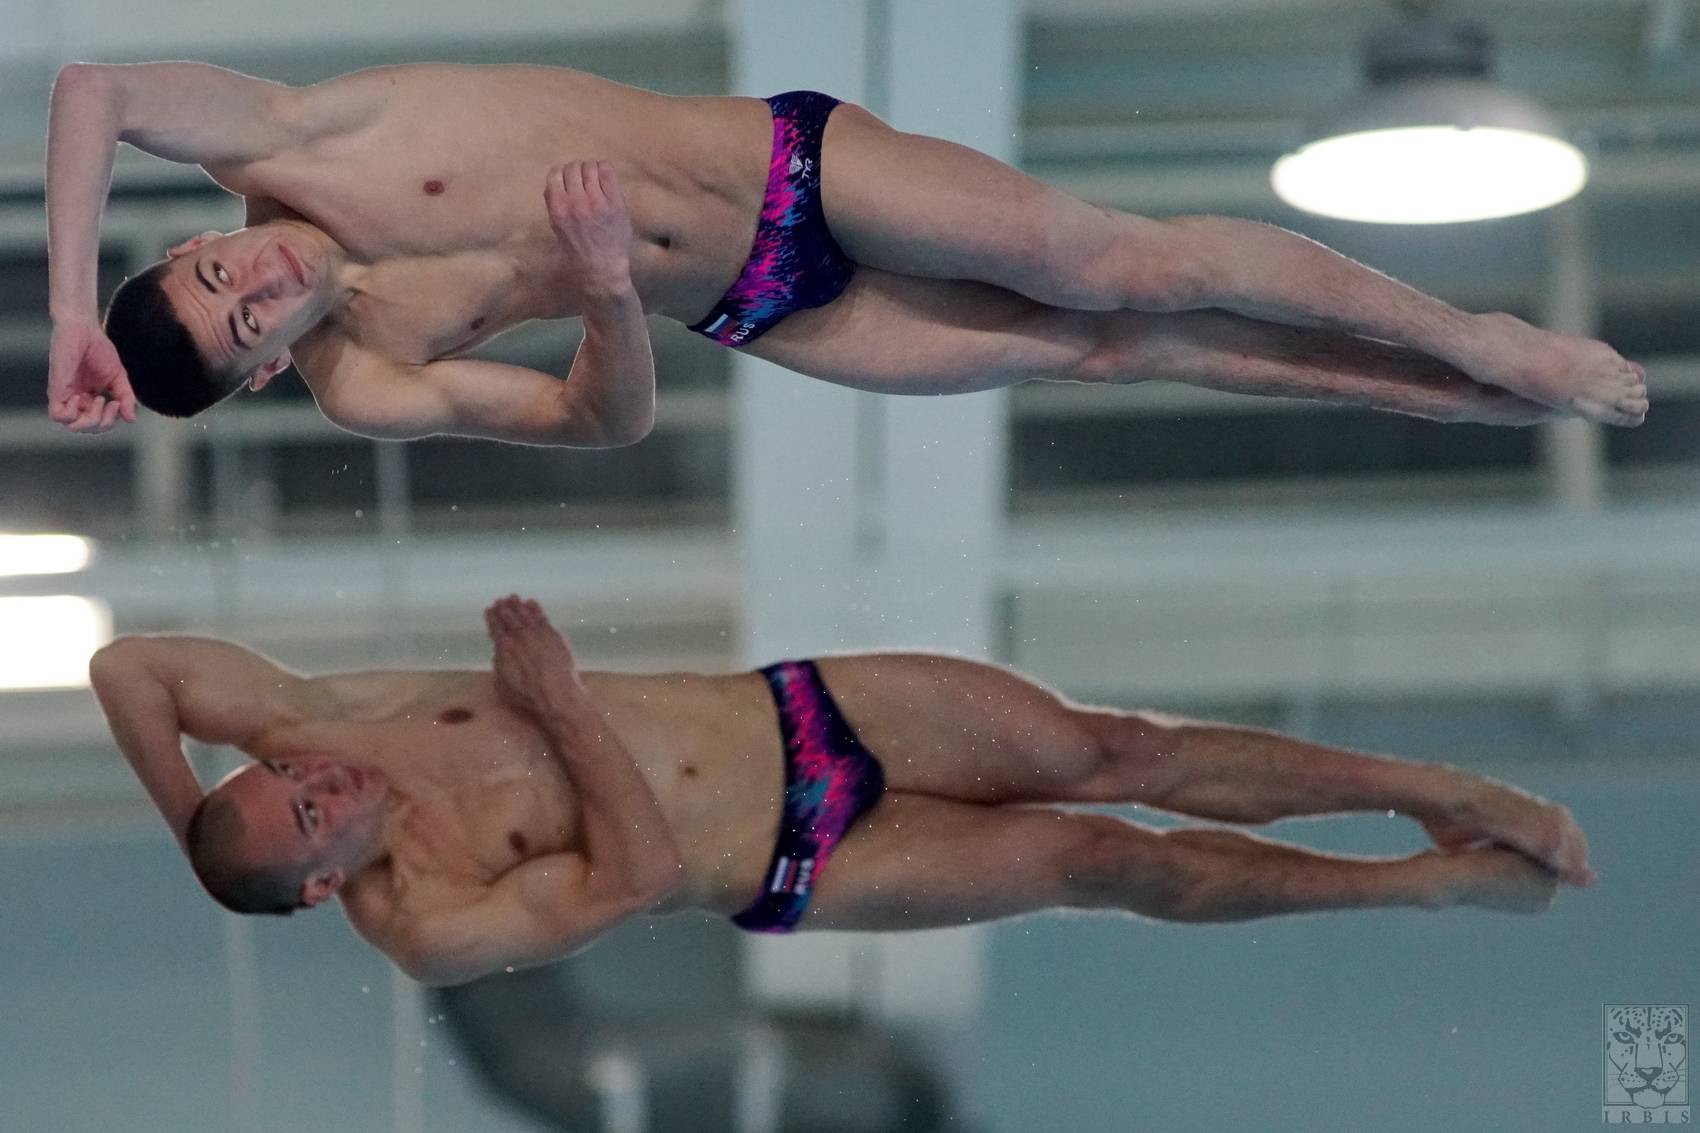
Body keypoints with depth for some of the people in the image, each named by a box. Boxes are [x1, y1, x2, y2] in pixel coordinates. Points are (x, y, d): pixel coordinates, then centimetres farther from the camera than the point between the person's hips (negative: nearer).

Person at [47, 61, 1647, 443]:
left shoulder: (288, 144, -14)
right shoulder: (361, 392, -10)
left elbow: (100, 89, -27)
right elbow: (602, 419, -10)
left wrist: (69, 301, -28)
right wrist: (612, 304, -31)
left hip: (772, 161, -1)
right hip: (744, 314, 1)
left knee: (1128, 275, -8)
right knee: (1092, 351, -1)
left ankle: (1476, 346, 9)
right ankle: (1485, 404, 10)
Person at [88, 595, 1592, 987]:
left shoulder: (322, 725, -7)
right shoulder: (425, 926, -20)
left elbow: (128, 662, -4)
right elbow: (634, 871, -22)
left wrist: (184, 812, -12)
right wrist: (567, 701, -21)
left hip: (799, 711, 5)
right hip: (792, 874, -4)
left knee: (1103, 752, -6)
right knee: (1108, 861, -8)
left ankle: (1438, 787, 5)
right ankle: (1431, 883, 7)